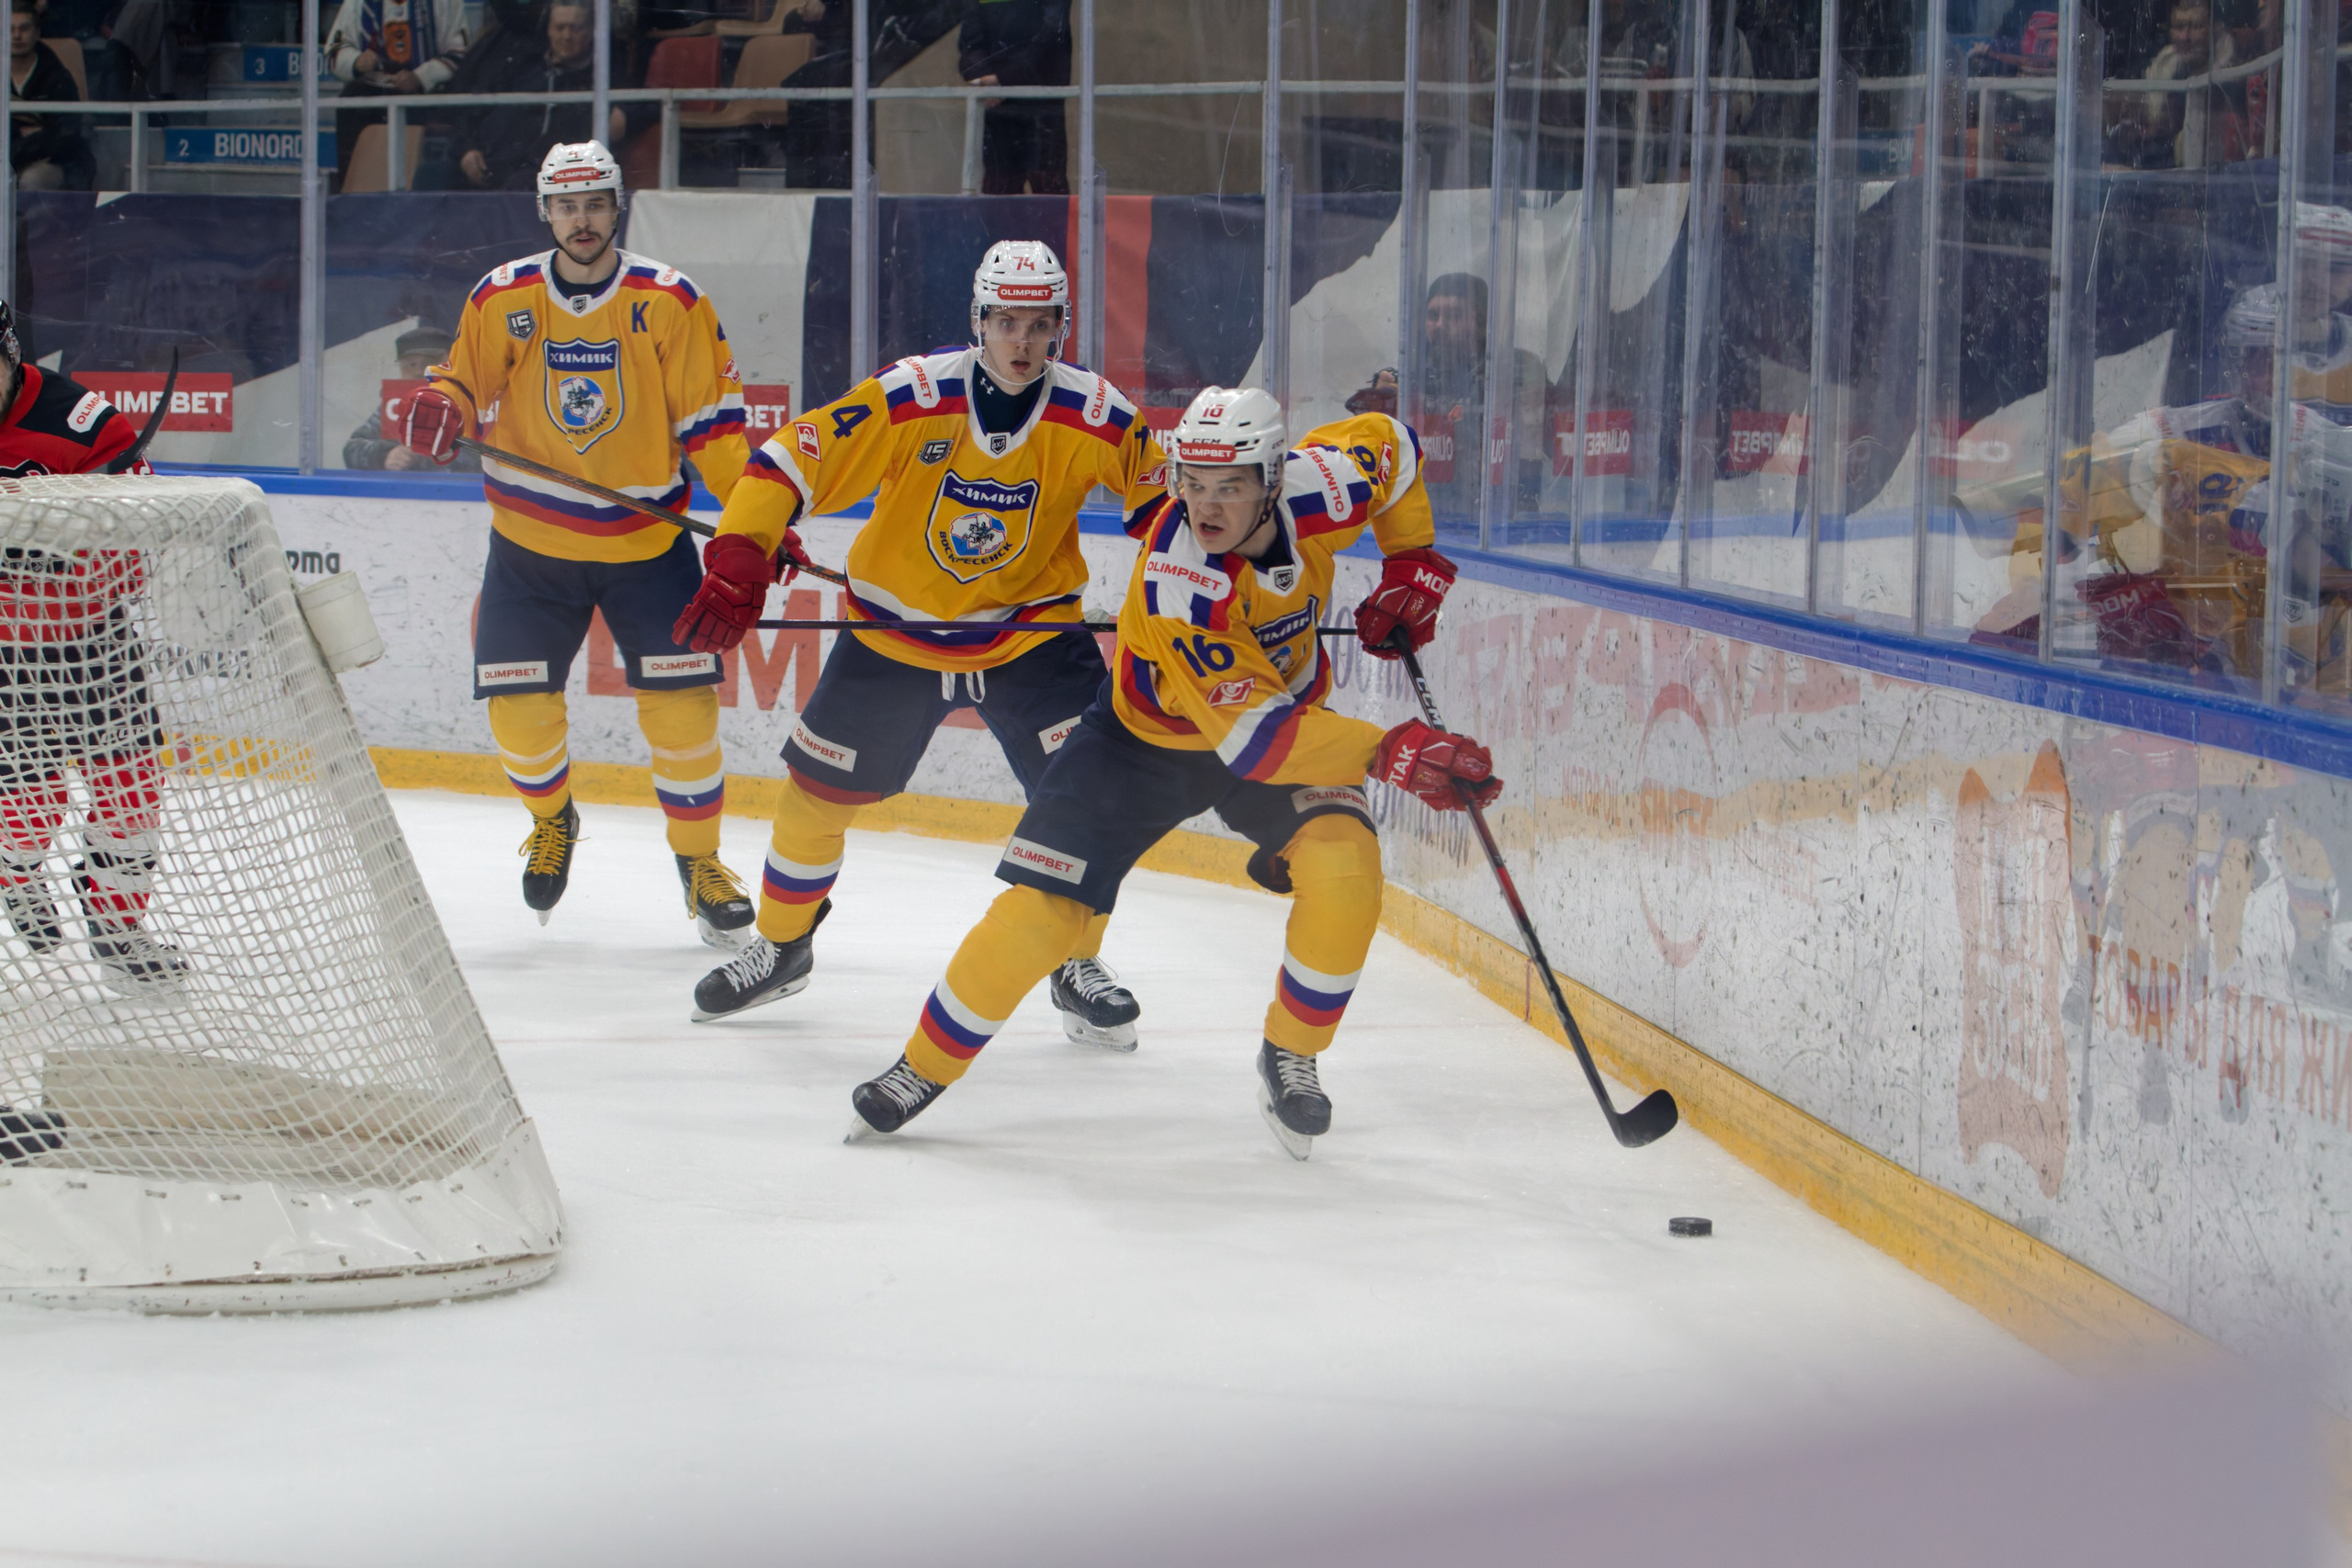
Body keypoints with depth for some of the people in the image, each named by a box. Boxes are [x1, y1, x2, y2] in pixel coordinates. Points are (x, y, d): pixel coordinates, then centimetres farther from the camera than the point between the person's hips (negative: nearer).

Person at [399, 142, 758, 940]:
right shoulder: (502, 299, -3)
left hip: (647, 542, -1)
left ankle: (699, 859, 13)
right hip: (531, 543, 1)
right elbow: (464, 375, 7)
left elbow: (710, 418, -5)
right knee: (519, 709, -2)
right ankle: (552, 823, 31)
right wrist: (439, 407, -17)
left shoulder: (670, 302, -7)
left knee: (682, 704, -8)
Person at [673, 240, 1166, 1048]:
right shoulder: (911, 398, -22)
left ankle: (1079, 969, 6)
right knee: (817, 789, 5)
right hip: (894, 631, 0)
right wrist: (738, 559, -30)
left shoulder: (1092, 417, -17)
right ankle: (782, 946, 32)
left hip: (1031, 628, 0)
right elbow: (789, 459, -20)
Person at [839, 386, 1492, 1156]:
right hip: (1145, 738, -3)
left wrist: (1412, 562, -4)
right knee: (1041, 909, -10)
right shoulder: (1176, 582, -38)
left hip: (1284, 709, 3)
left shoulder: (1322, 486, -24)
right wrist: (1393, 753, -49)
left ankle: (1290, 1057, 0)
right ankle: (925, 1066, 13)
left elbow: (1387, 443, 2)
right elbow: (1251, 736, -42)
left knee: (1343, 867, -23)